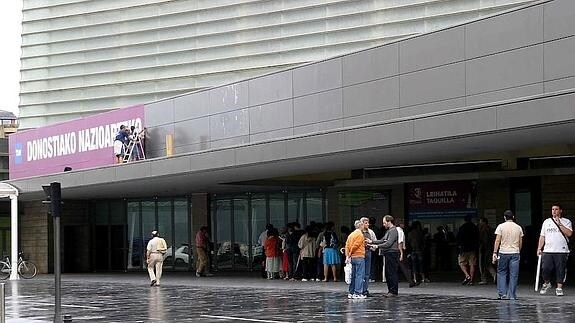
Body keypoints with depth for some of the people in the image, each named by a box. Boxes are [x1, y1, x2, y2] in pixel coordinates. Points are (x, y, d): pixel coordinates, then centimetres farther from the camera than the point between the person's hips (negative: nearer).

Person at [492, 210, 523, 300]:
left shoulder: (501, 226, -2)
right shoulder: (518, 227, 6)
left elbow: (497, 241, -7)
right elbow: (520, 242, 10)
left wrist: (495, 253, -5)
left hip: (503, 253, -2)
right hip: (515, 253, 2)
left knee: (502, 273, 9)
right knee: (513, 275, 3)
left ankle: (502, 293, 3)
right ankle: (512, 295, 4)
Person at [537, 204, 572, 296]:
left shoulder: (566, 222, 6)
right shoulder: (546, 222, 15)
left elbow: (569, 233, -11)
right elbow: (542, 236, 16)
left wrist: (559, 224, -11)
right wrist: (539, 248, 9)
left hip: (561, 251, -2)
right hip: (548, 251, 2)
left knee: (560, 270, -2)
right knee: (545, 268, -5)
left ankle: (559, 288, 6)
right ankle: (546, 283, 18)